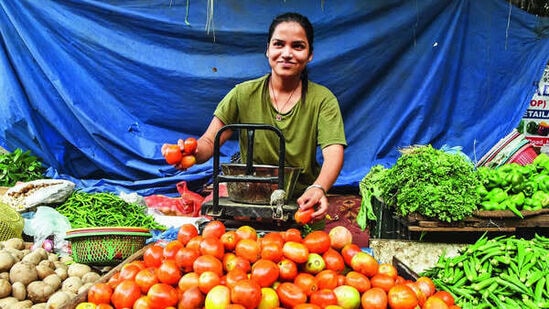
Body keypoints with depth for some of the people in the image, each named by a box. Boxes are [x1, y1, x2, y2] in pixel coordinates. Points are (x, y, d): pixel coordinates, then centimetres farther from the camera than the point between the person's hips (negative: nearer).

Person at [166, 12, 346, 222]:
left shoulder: (323, 100, -4)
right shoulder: (243, 94, 0)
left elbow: (334, 152, -17)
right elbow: (210, 141, -3)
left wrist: (318, 189, -39)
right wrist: (193, 152, -27)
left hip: (302, 207, 0)